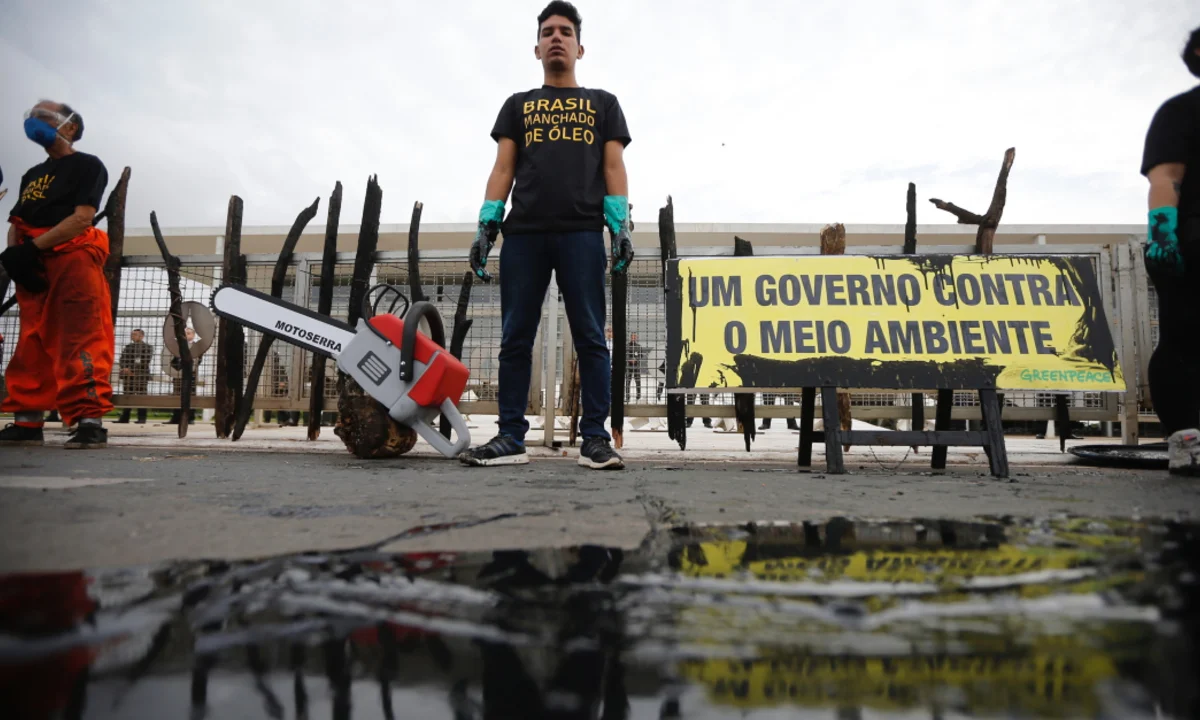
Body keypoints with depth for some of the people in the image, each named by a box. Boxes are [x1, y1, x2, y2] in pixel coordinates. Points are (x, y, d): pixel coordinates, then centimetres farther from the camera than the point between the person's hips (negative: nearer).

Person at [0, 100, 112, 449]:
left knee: (80, 340, -17)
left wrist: (32, 247, -16)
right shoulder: (32, 175, 26)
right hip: (33, 268, 8)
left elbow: (82, 218, -10)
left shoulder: (87, 165, 4)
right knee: (31, 346, 6)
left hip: (72, 258, -8)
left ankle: (91, 421, -22)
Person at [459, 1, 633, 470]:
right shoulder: (517, 105, 23)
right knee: (516, 338, -1)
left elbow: (614, 169, 10)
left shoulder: (603, 104, 20)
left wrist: (621, 227, -4)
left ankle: (595, 439, -2)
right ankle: (511, 439, 3)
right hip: (523, 233, 2)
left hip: (582, 233, -1)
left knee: (590, 338, -5)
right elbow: (503, 170, 15)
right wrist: (486, 225, 1)